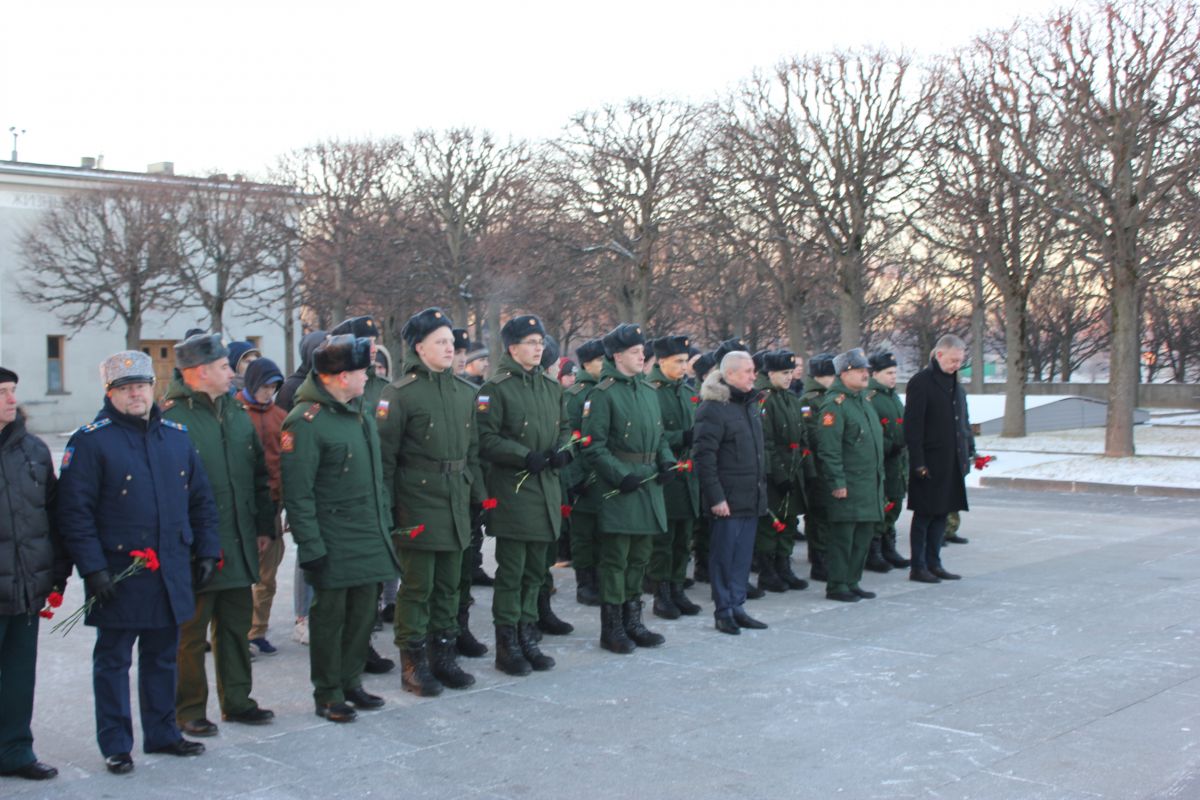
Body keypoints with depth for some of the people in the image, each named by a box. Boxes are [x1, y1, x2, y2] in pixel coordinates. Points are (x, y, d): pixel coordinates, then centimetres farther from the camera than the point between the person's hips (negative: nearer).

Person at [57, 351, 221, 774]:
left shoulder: (177, 436, 9)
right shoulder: (90, 441, -8)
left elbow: (201, 500, 14)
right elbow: (74, 511, -12)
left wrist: (207, 552, 8)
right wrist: (93, 568, -16)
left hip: (172, 574, 5)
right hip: (118, 575, -5)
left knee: (162, 656, 15)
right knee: (113, 660, 5)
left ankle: (162, 733, 28)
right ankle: (116, 745, 16)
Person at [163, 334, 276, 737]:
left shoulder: (236, 412, 12)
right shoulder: (172, 417, -12)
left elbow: (259, 474, 17)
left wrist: (264, 526, 13)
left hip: (239, 543, 7)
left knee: (237, 625, 15)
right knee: (191, 632, 4)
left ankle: (236, 700, 27)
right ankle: (190, 710, 16)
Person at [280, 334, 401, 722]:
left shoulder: (359, 411, 11)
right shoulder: (306, 421, -16)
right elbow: (297, 493, -18)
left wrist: (385, 522, 16)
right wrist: (311, 547, -19)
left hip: (370, 540, 8)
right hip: (333, 544, -8)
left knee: (364, 613, 14)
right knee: (330, 617, 3)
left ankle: (351, 682, 28)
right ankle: (328, 694, 16)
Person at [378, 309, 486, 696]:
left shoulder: (466, 392, 11)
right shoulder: (401, 393, -8)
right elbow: (385, 457, -8)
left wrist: (479, 495, 12)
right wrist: (386, 509, -11)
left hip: (456, 504, 6)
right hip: (417, 502, -6)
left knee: (449, 585, 12)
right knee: (417, 586, 1)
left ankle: (443, 656, 24)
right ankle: (413, 663, 12)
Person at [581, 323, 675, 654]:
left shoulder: (648, 391, 13)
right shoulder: (603, 394, -9)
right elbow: (594, 446, -13)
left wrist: (667, 461, 2)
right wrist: (621, 476, -20)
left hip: (649, 484, 7)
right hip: (618, 489, -7)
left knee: (640, 556, 14)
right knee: (615, 558, -1)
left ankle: (633, 621, 25)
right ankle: (612, 629, 7)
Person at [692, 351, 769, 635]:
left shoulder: (751, 404, 14)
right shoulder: (713, 408, -12)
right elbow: (703, 456, -16)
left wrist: (762, 485, 17)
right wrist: (715, 497, -19)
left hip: (752, 496, 8)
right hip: (728, 499, -8)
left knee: (743, 554, 12)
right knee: (724, 554, 1)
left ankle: (737, 606, 20)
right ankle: (723, 611, 10)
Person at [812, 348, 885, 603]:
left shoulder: (863, 402, 18)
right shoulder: (834, 404, -13)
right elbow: (828, 449, -18)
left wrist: (878, 479, 23)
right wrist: (837, 483, -20)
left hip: (869, 484, 9)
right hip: (847, 486, -9)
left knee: (863, 535, 12)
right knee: (842, 536, -4)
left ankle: (852, 582, 22)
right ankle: (836, 585, 3)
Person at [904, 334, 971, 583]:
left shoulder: (955, 385, 15)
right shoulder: (920, 383, -10)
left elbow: (964, 422, 21)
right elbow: (912, 426, -14)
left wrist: (967, 455, 13)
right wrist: (918, 463, -17)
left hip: (952, 464, 7)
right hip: (930, 464, -7)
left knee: (941, 515, 12)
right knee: (924, 515, -1)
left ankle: (934, 564, 20)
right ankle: (918, 567, 6)